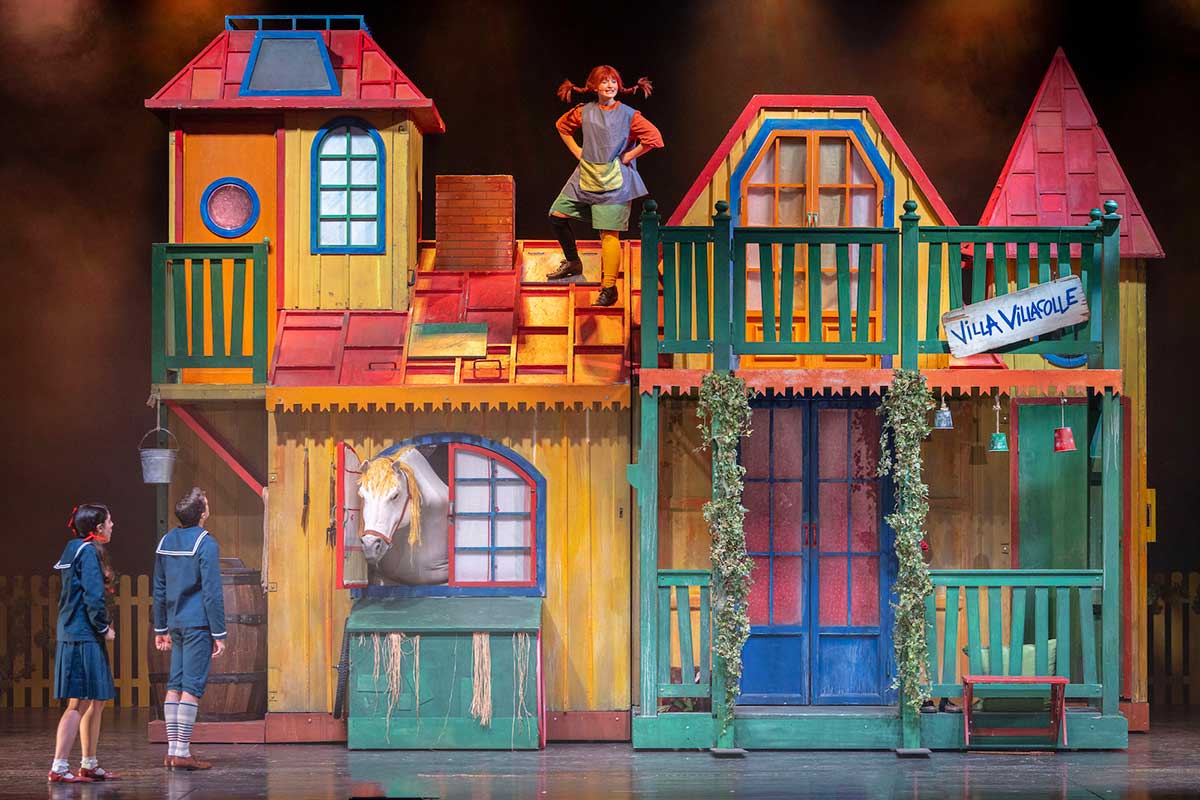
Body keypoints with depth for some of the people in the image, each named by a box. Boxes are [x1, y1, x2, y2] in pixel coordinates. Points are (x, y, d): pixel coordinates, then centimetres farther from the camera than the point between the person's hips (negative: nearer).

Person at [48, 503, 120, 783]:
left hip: (74, 633, 10)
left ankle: (90, 765, 22)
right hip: (84, 637, -10)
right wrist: (104, 627, -7)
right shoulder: (89, 552, -13)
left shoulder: (75, 550, 16)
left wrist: (103, 626, 15)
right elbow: (93, 596, -20)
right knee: (79, 703, -10)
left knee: (96, 702, 16)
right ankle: (58, 768, -12)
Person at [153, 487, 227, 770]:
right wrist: (218, 634, -10)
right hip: (198, 624, -7)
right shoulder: (205, 543, -12)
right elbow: (212, 592, -13)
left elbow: (159, 589, 15)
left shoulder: (166, 541, 10)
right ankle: (182, 752, -8)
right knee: (192, 686, -5)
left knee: (175, 685, 9)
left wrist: (161, 628, 21)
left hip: (176, 623, 7)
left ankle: (172, 750, 9)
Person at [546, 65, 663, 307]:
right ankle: (572, 263, 23)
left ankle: (609, 287, -4)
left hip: (613, 182, -5)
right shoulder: (584, 112, 5)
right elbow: (562, 126, 24)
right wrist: (576, 151, 13)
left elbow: (653, 137, -12)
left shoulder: (628, 115, -7)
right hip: (585, 177, 5)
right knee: (557, 215, 2)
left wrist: (629, 156, -9)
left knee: (609, 233, -7)